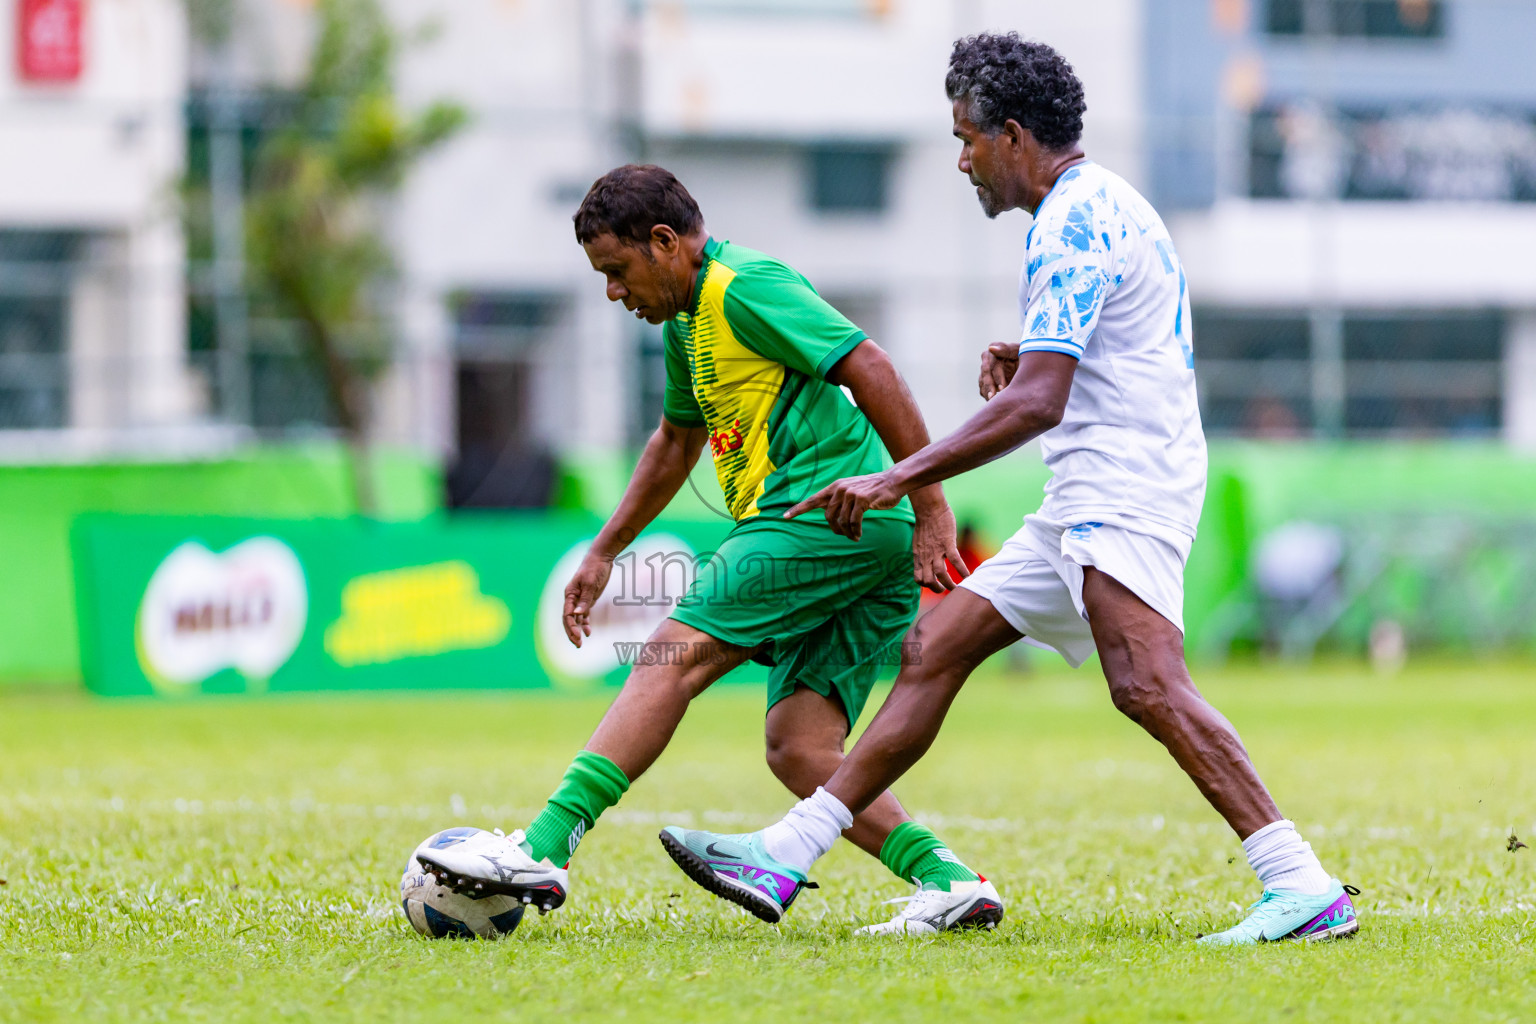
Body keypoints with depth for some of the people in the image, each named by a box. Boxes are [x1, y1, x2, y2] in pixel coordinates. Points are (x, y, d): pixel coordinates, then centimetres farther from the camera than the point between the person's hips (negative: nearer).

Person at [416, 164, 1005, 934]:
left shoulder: (744, 287, -7)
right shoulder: (688, 319, 25)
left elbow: (870, 369, -15)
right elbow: (676, 441, 40)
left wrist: (931, 505, -19)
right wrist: (603, 552, 40)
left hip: (823, 512, -10)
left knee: (675, 658, -13)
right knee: (798, 748, 0)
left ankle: (543, 849, -19)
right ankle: (949, 880, -10)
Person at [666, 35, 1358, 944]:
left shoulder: (1074, 223, -13)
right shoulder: (1104, 206, 20)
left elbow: (1036, 403, -21)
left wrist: (897, 481, -20)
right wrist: (1030, 356, 17)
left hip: (1124, 491, -11)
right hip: (1092, 503, 11)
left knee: (1146, 683, -26)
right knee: (937, 645, 9)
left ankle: (1304, 889, -31)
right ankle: (785, 856, 11)